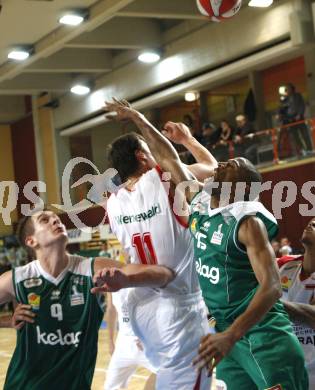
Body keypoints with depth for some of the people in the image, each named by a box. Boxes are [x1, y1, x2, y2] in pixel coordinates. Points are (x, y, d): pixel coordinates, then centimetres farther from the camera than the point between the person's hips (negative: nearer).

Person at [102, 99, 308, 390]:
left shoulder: (248, 221, -15)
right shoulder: (199, 204, 7)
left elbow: (272, 287, -25)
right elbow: (169, 160, 17)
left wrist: (230, 335, -36)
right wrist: (137, 118, 20)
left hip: (262, 333, -7)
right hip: (228, 332, 7)